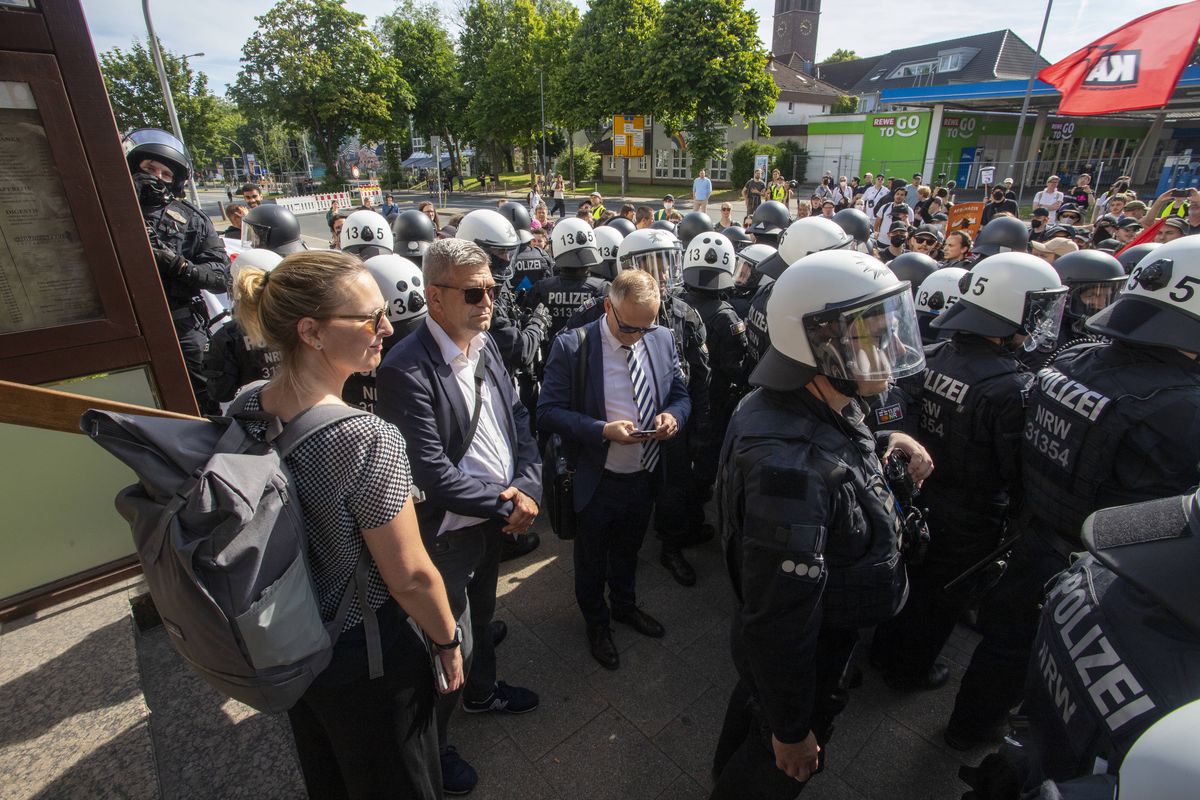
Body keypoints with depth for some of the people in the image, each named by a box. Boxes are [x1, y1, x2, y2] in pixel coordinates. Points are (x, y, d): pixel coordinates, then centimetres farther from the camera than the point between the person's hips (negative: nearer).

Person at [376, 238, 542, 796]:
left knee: (481, 616, 29)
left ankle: (481, 692, 57)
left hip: (498, 518, 7)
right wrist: (505, 500, -17)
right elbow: (434, 472, -27)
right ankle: (431, 745, 41)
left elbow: (519, 421, 3)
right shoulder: (406, 370, -26)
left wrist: (526, 488, -11)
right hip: (447, 532, -7)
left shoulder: (485, 345, -1)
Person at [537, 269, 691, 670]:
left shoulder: (663, 339, -4)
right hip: (597, 481, -4)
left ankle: (625, 606, 56)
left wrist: (673, 415, -18)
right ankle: (596, 622, 47)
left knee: (628, 549, 29)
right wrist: (603, 429, -30)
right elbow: (548, 411, -18)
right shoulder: (571, 346, -19)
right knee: (592, 559, 20)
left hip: (645, 475, 4)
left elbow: (681, 395, 5)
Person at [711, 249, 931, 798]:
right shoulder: (793, 466, -42)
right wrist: (792, 731, -20)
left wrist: (886, 442, -7)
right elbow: (780, 624, -34)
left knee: (755, 703, 35)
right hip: (802, 652, -9)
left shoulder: (821, 407, -12)